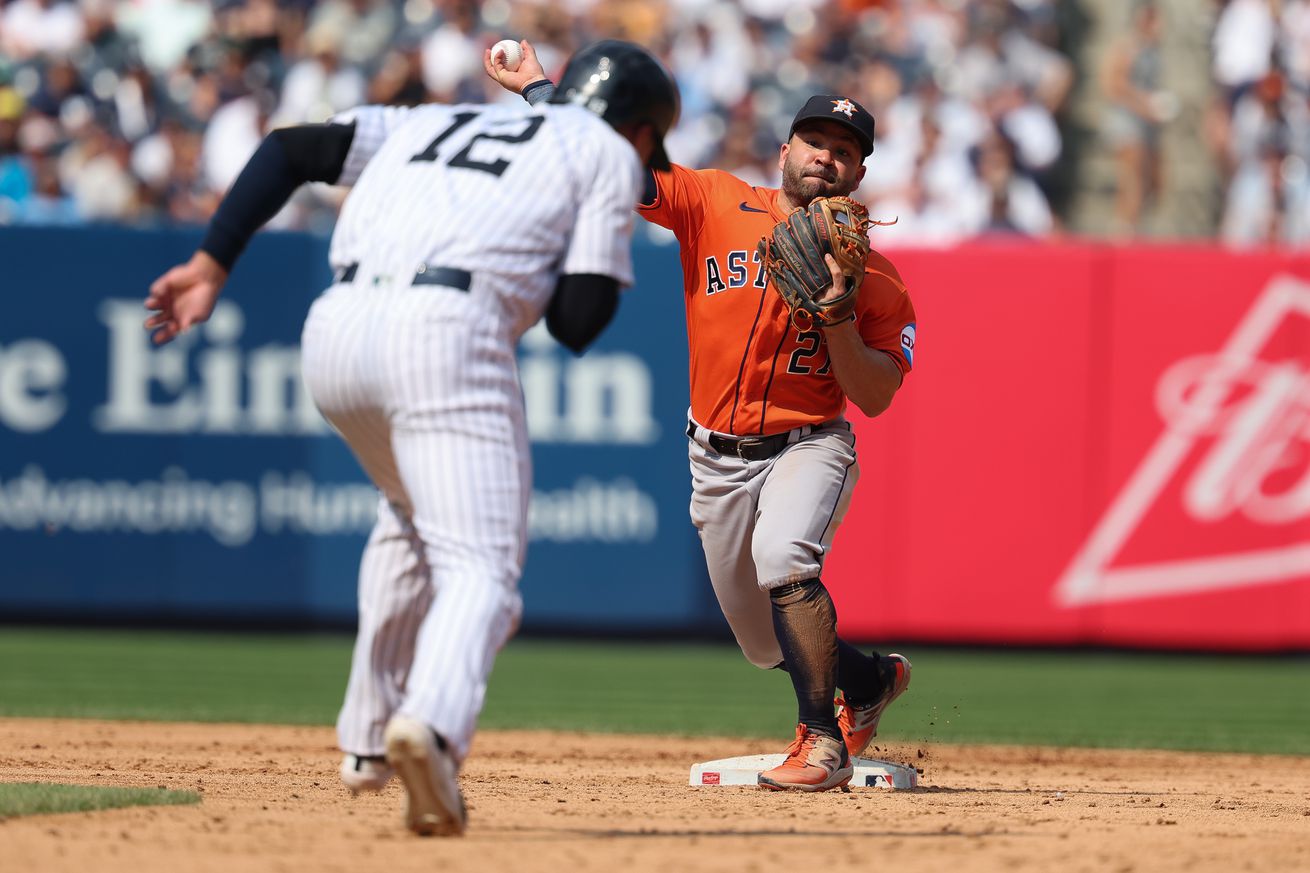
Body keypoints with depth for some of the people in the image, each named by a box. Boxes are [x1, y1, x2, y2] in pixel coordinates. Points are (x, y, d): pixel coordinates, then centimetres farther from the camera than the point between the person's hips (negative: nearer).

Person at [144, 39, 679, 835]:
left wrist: (210, 265, 13)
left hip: (335, 329, 6)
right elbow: (578, 322, 7)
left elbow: (292, 149, 19)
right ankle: (431, 724, -40)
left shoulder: (434, 123, 33)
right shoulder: (606, 152, 17)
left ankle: (368, 739, 29)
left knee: (414, 515, 31)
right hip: (444, 331, -6)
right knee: (480, 566, -10)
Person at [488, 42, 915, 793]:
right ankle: (872, 680, 42)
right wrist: (538, 90, -16)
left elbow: (876, 398, -8)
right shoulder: (714, 204, -1)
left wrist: (837, 318, -22)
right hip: (718, 460, 3)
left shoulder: (872, 277, -4)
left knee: (783, 558, -34)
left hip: (809, 447, -3)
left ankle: (824, 743, -25)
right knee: (769, 646, 10)